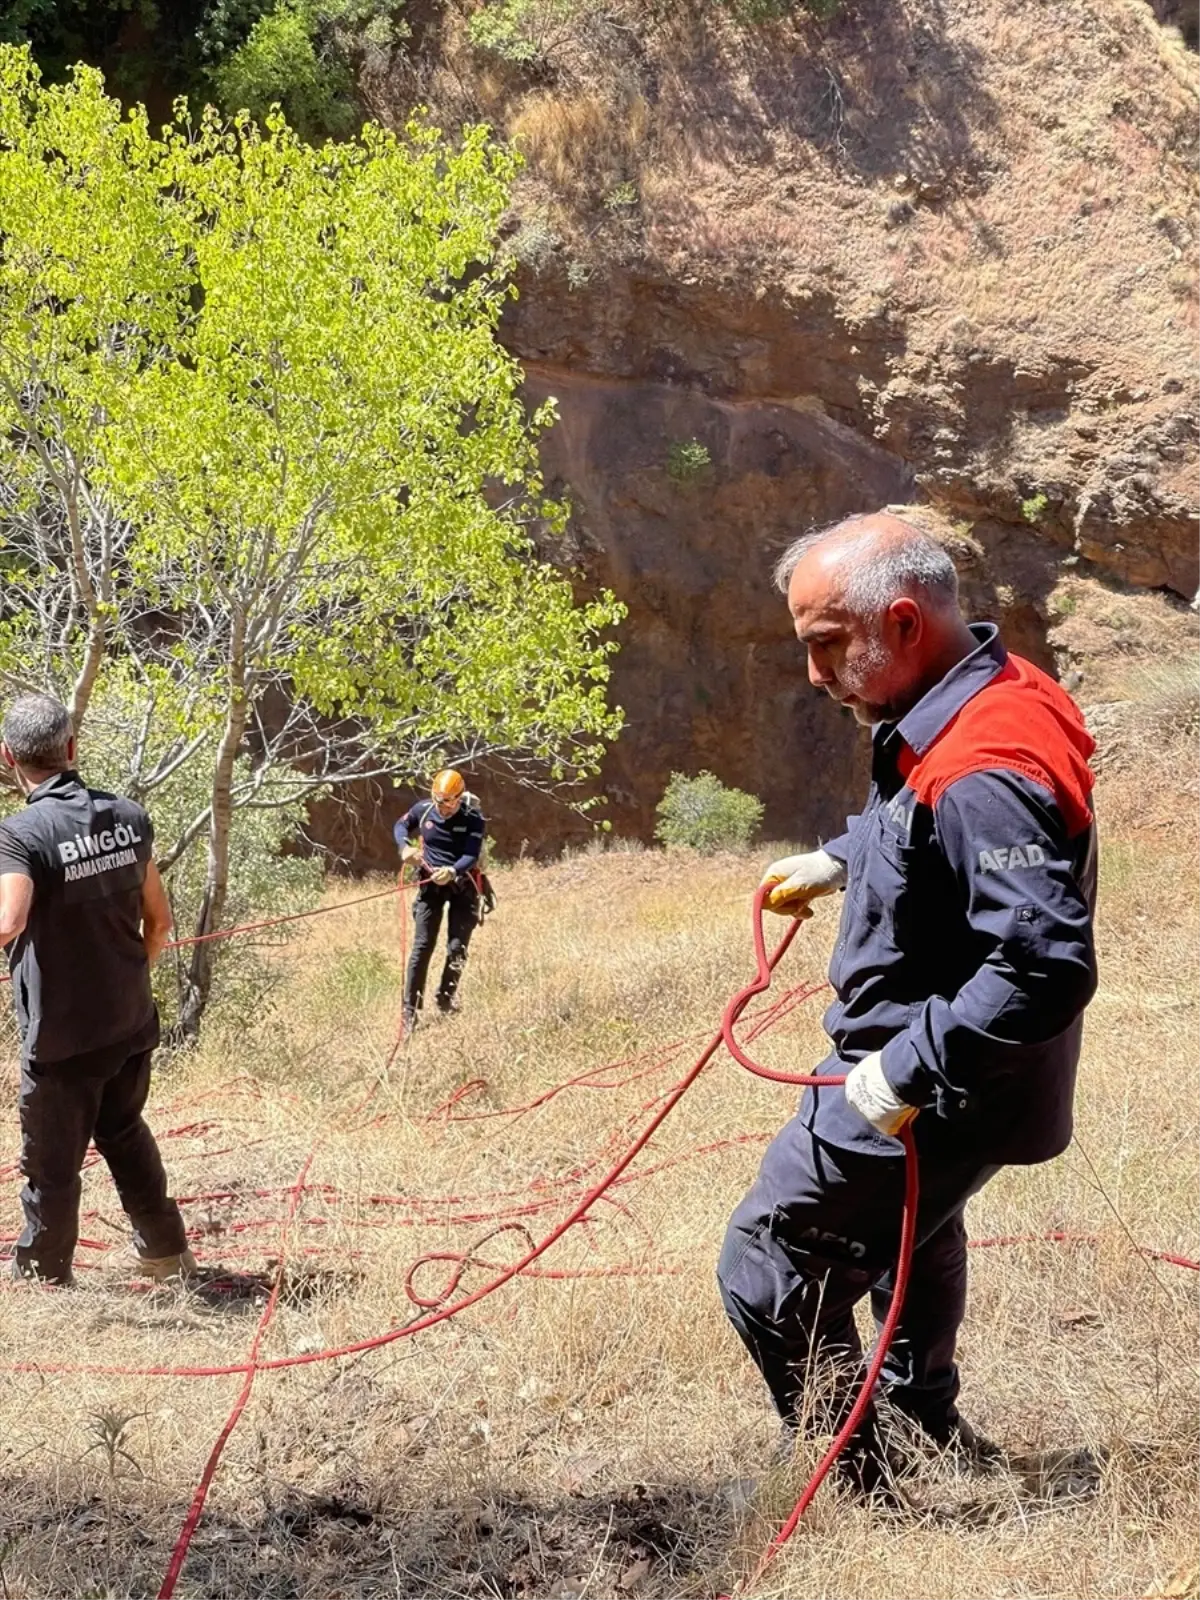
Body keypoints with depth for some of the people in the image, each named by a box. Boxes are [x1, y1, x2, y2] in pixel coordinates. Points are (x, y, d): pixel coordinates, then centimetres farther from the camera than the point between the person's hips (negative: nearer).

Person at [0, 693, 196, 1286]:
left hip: (62, 1036, -6)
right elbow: (159, 920, 8)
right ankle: (166, 1249, 39)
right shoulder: (128, 816, -1)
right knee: (125, 1133, 27)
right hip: (133, 1023, 6)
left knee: (51, 1165, 11)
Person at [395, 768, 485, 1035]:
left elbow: (471, 856, -24)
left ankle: (445, 999, 23)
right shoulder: (423, 809, -7)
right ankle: (410, 1010, -3)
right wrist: (405, 846, -6)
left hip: (462, 886, -1)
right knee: (422, 946, -5)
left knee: (457, 948, 0)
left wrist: (452, 871, -43)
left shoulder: (472, 819, -15)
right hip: (431, 884, 1)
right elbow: (401, 825, 14)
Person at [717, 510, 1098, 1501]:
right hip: (918, 1071, 11)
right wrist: (838, 861, 14)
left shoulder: (985, 771, -33)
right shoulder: (975, 701, -1)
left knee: (767, 1273, -3)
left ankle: (867, 1498, 11)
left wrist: (909, 1070, -32)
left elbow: (1046, 965, -37)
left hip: (929, 1101, -11)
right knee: (911, 1238, 32)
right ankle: (930, 1433, 54)